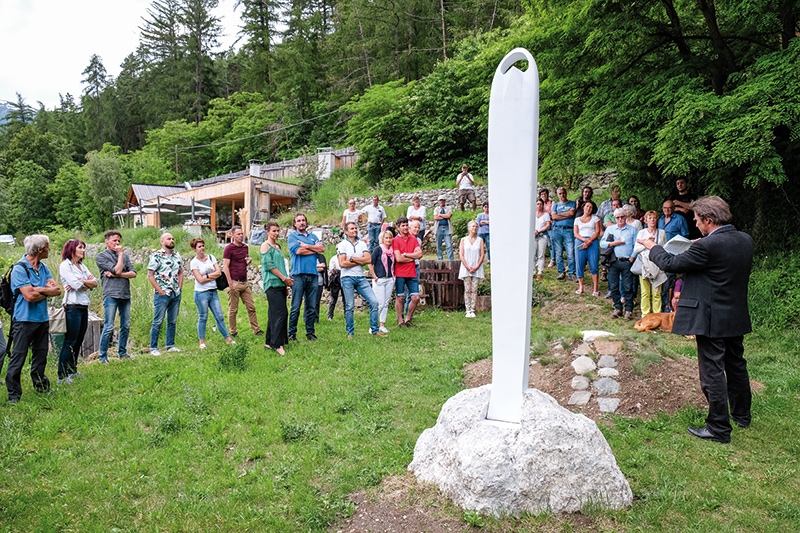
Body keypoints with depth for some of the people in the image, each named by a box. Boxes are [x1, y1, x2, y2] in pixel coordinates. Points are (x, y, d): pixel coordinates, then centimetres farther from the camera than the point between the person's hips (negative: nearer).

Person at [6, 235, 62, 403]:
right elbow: (29, 296, -21)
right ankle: (13, 394, 5)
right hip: (25, 319, -7)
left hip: (43, 318, 7)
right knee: (18, 356, -2)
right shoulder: (19, 268, -13)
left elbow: (57, 290, 0)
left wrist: (38, 290, -14)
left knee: (40, 355, 16)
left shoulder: (43, 268, 8)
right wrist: (46, 291, -6)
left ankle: (41, 386, 28)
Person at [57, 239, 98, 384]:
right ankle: (62, 376, -2)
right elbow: (76, 284, -17)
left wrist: (81, 282, -10)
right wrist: (88, 282, 0)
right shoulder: (65, 266, -6)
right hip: (72, 307, -8)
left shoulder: (82, 266, 16)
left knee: (78, 342, 12)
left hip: (84, 307, 8)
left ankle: (72, 371, 22)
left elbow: (95, 283, 6)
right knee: (69, 342, -6)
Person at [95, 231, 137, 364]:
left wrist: (116, 275, -7)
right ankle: (102, 356, 3)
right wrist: (120, 254, -2)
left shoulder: (124, 255, 16)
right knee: (109, 327, -7)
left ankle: (122, 352, 21)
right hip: (111, 295, -5)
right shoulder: (101, 256, 1)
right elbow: (117, 270, -12)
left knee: (126, 326, 9)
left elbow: (133, 273, 5)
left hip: (125, 295, 5)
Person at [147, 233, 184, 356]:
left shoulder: (177, 256, 11)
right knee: (158, 322, -2)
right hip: (162, 294, -6)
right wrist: (160, 291, -12)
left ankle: (170, 345, 21)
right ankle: (153, 348, 5)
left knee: (173, 321, 12)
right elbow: (150, 275, -10)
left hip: (176, 294, 6)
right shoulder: (156, 256, -8)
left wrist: (180, 288, 8)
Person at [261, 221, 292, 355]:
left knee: (274, 314, 10)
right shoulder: (265, 245, -5)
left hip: (280, 284, 8)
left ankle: (270, 342, 16)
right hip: (272, 284, -8)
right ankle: (277, 343, -8)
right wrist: (284, 278, -12)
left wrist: (286, 281, 11)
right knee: (280, 314, -13)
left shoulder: (277, 246, 19)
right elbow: (269, 265, -13)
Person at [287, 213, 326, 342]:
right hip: (299, 274, -4)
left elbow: (322, 248, 3)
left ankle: (310, 333, 14)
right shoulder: (292, 236, 6)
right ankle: (291, 333, 2)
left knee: (311, 307, 8)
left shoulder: (313, 236, 19)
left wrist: (307, 246, -5)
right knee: (296, 307, -4)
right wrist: (315, 248, 0)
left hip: (313, 274, 5)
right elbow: (298, 250, -11)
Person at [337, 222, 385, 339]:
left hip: (361, 277, 4)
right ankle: (350, 332, 12)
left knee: (374, 301, -3)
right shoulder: (342, 245, 0)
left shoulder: (362, 244, 10)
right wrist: (361, 261, -5)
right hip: (347, 278, -4)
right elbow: (342, 263, -11)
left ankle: (374, 330, 7)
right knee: (349, 307, 0)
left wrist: (352, 258, -8)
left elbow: (368, 259, -3)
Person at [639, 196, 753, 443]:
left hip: (712, 319, -8)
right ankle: (741, 414, 39)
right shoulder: (745, 240, 1)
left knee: (712, 372, 0)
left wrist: (652, 247, 3)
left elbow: (670, 264, -15)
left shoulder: (707, 246, -23)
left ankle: (719, 428, 7)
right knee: (736, 365, 22)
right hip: (737, 317, 9)